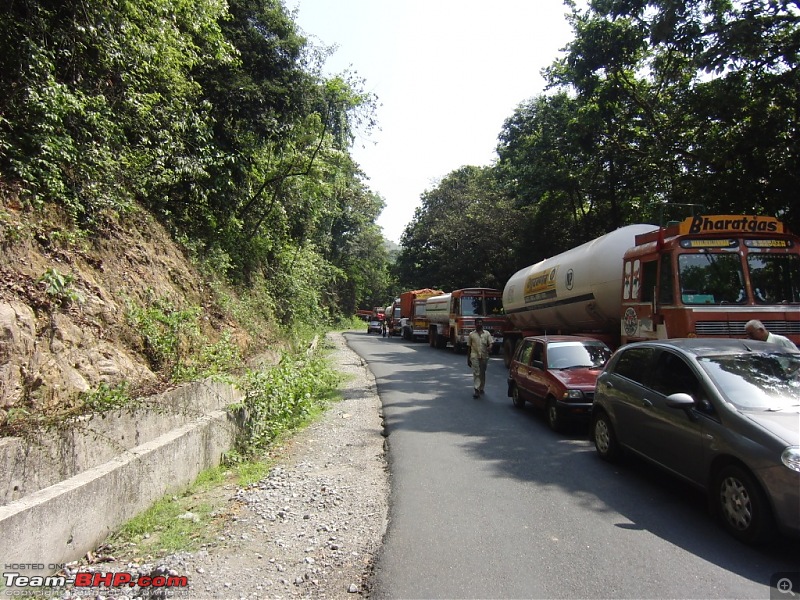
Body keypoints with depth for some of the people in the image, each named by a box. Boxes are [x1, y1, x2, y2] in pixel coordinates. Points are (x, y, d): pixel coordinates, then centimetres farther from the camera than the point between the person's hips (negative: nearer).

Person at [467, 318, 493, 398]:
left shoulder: (487, 333, 7)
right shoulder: (472, 334, 6)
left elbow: (491, 343, 0)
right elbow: (469, 347, 9)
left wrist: (489, 347, -26)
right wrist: (468, 359, 8)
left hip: (484, 356, 2)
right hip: (475, 356, -2)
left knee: (482, 373, 12)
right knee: (476, 373, -10)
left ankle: (481, 388, 27)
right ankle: (476, 390, -16)